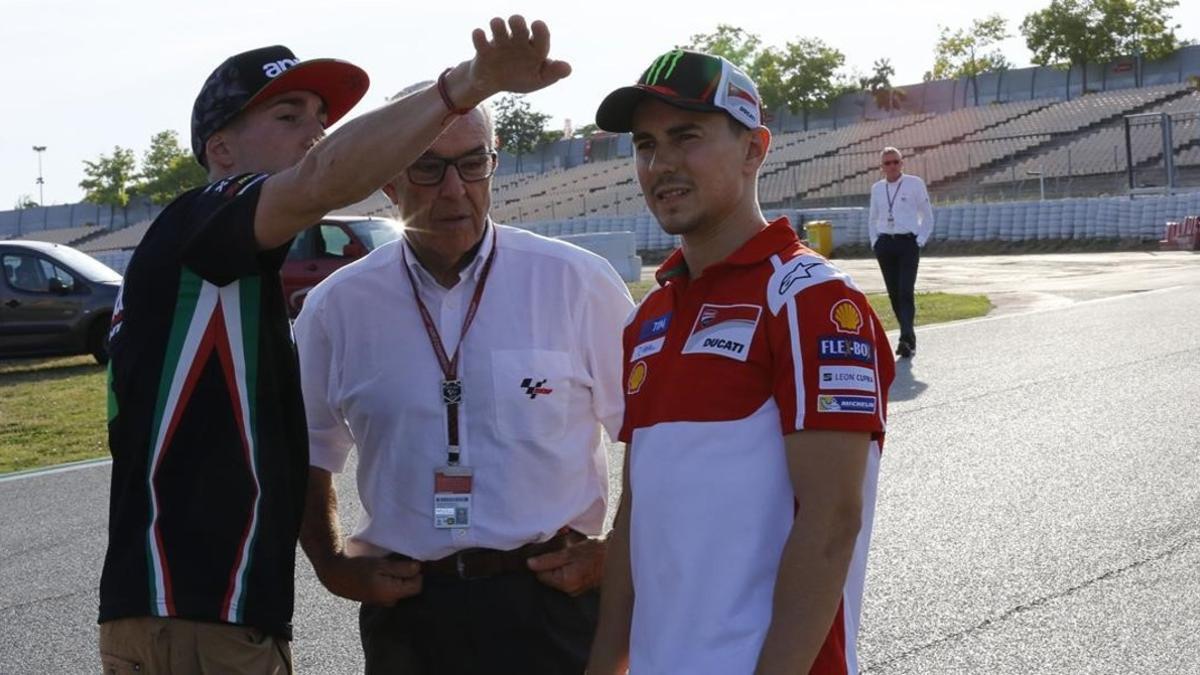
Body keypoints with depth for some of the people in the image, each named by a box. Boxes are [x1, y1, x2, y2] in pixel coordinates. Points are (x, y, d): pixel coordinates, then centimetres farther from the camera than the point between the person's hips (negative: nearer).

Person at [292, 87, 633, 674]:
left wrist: (620, 556, -2)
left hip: (548, 603, -2)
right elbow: (305, 452, 19)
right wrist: (330, 564, 9)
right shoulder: (336, 307, 4)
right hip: (404, 611, 2)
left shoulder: (578, 283, -3)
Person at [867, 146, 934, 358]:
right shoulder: (877, 188, 11)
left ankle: (907, 340, -20)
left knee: (905, 292, -14)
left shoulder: (915, 184, 0)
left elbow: (927, 216, 5)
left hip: (907, 242, -4)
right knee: (893, 293, 5)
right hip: (885, 244, 4)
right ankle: (908, 337, 15)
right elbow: (872, 219, 23)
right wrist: (875, 242, 11)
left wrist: (920, 242, -3)